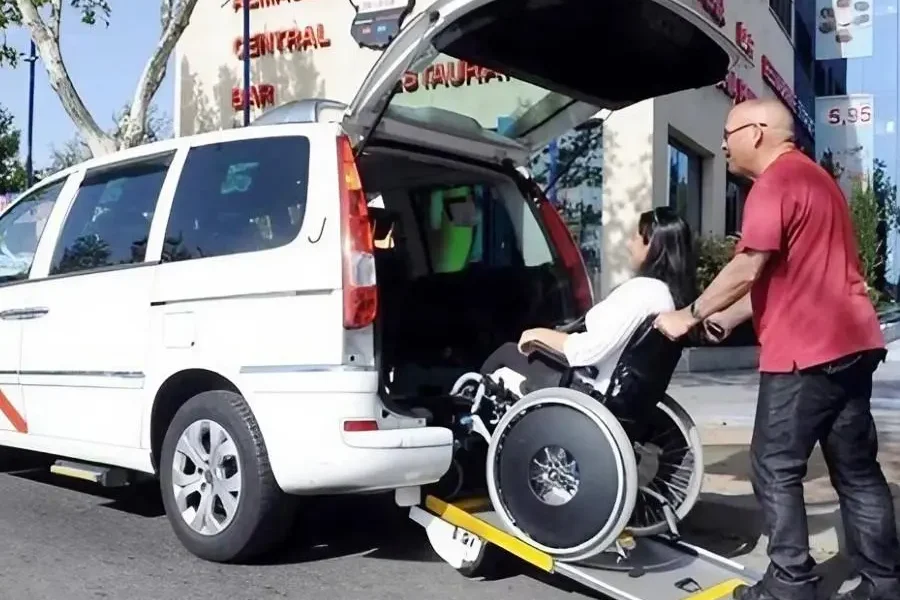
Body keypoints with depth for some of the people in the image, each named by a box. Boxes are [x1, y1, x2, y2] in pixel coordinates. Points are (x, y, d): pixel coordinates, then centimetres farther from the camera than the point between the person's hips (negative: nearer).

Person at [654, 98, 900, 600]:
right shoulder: (811, 177, 21)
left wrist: (689, 317, -6)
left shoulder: (777, 182, -11)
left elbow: (748, 270, -18)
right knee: (857, 469, 12)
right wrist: (721, 323, 19)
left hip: (808, 351, -10)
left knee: (776, 469, 1)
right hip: (849, 343, 10)